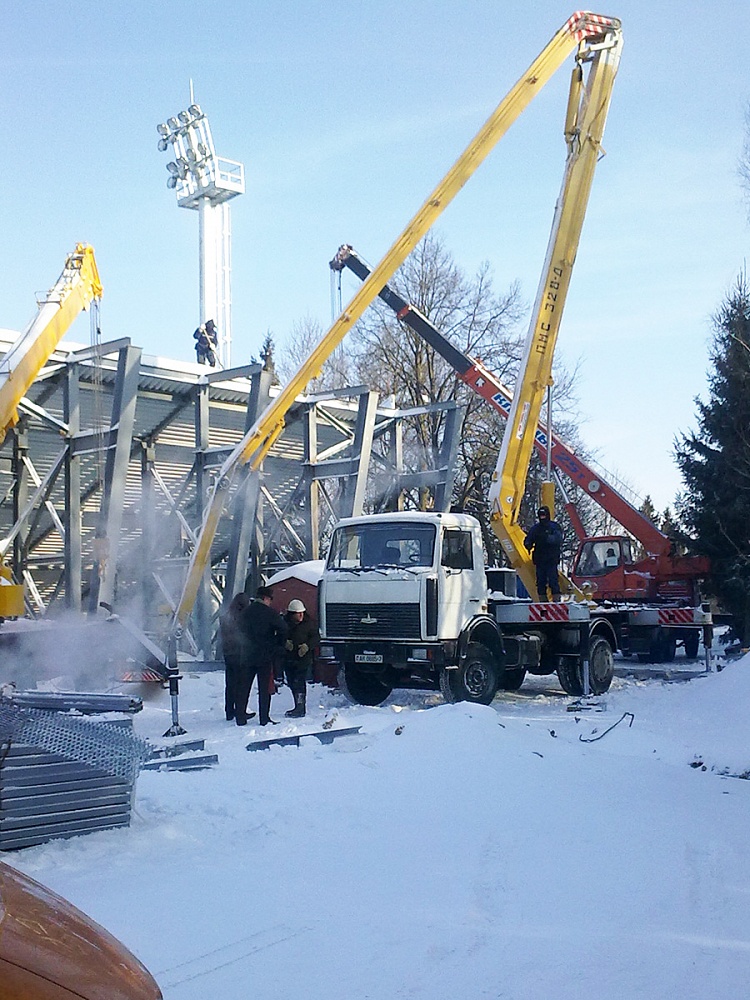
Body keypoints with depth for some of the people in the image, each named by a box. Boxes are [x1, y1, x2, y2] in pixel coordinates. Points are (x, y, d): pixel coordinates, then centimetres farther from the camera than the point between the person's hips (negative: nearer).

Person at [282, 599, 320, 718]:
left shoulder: (309, 623, -1)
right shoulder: (285, 623, 3)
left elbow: (316, 637, 0)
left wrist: (307, 646, -16)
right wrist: (285, 643, -15)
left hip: (303, 659, -4)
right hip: (288, 658, 4)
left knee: (299, 683, -11)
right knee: (291, 683, 11)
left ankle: (300, 709, -10)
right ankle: (299, 707, 23)